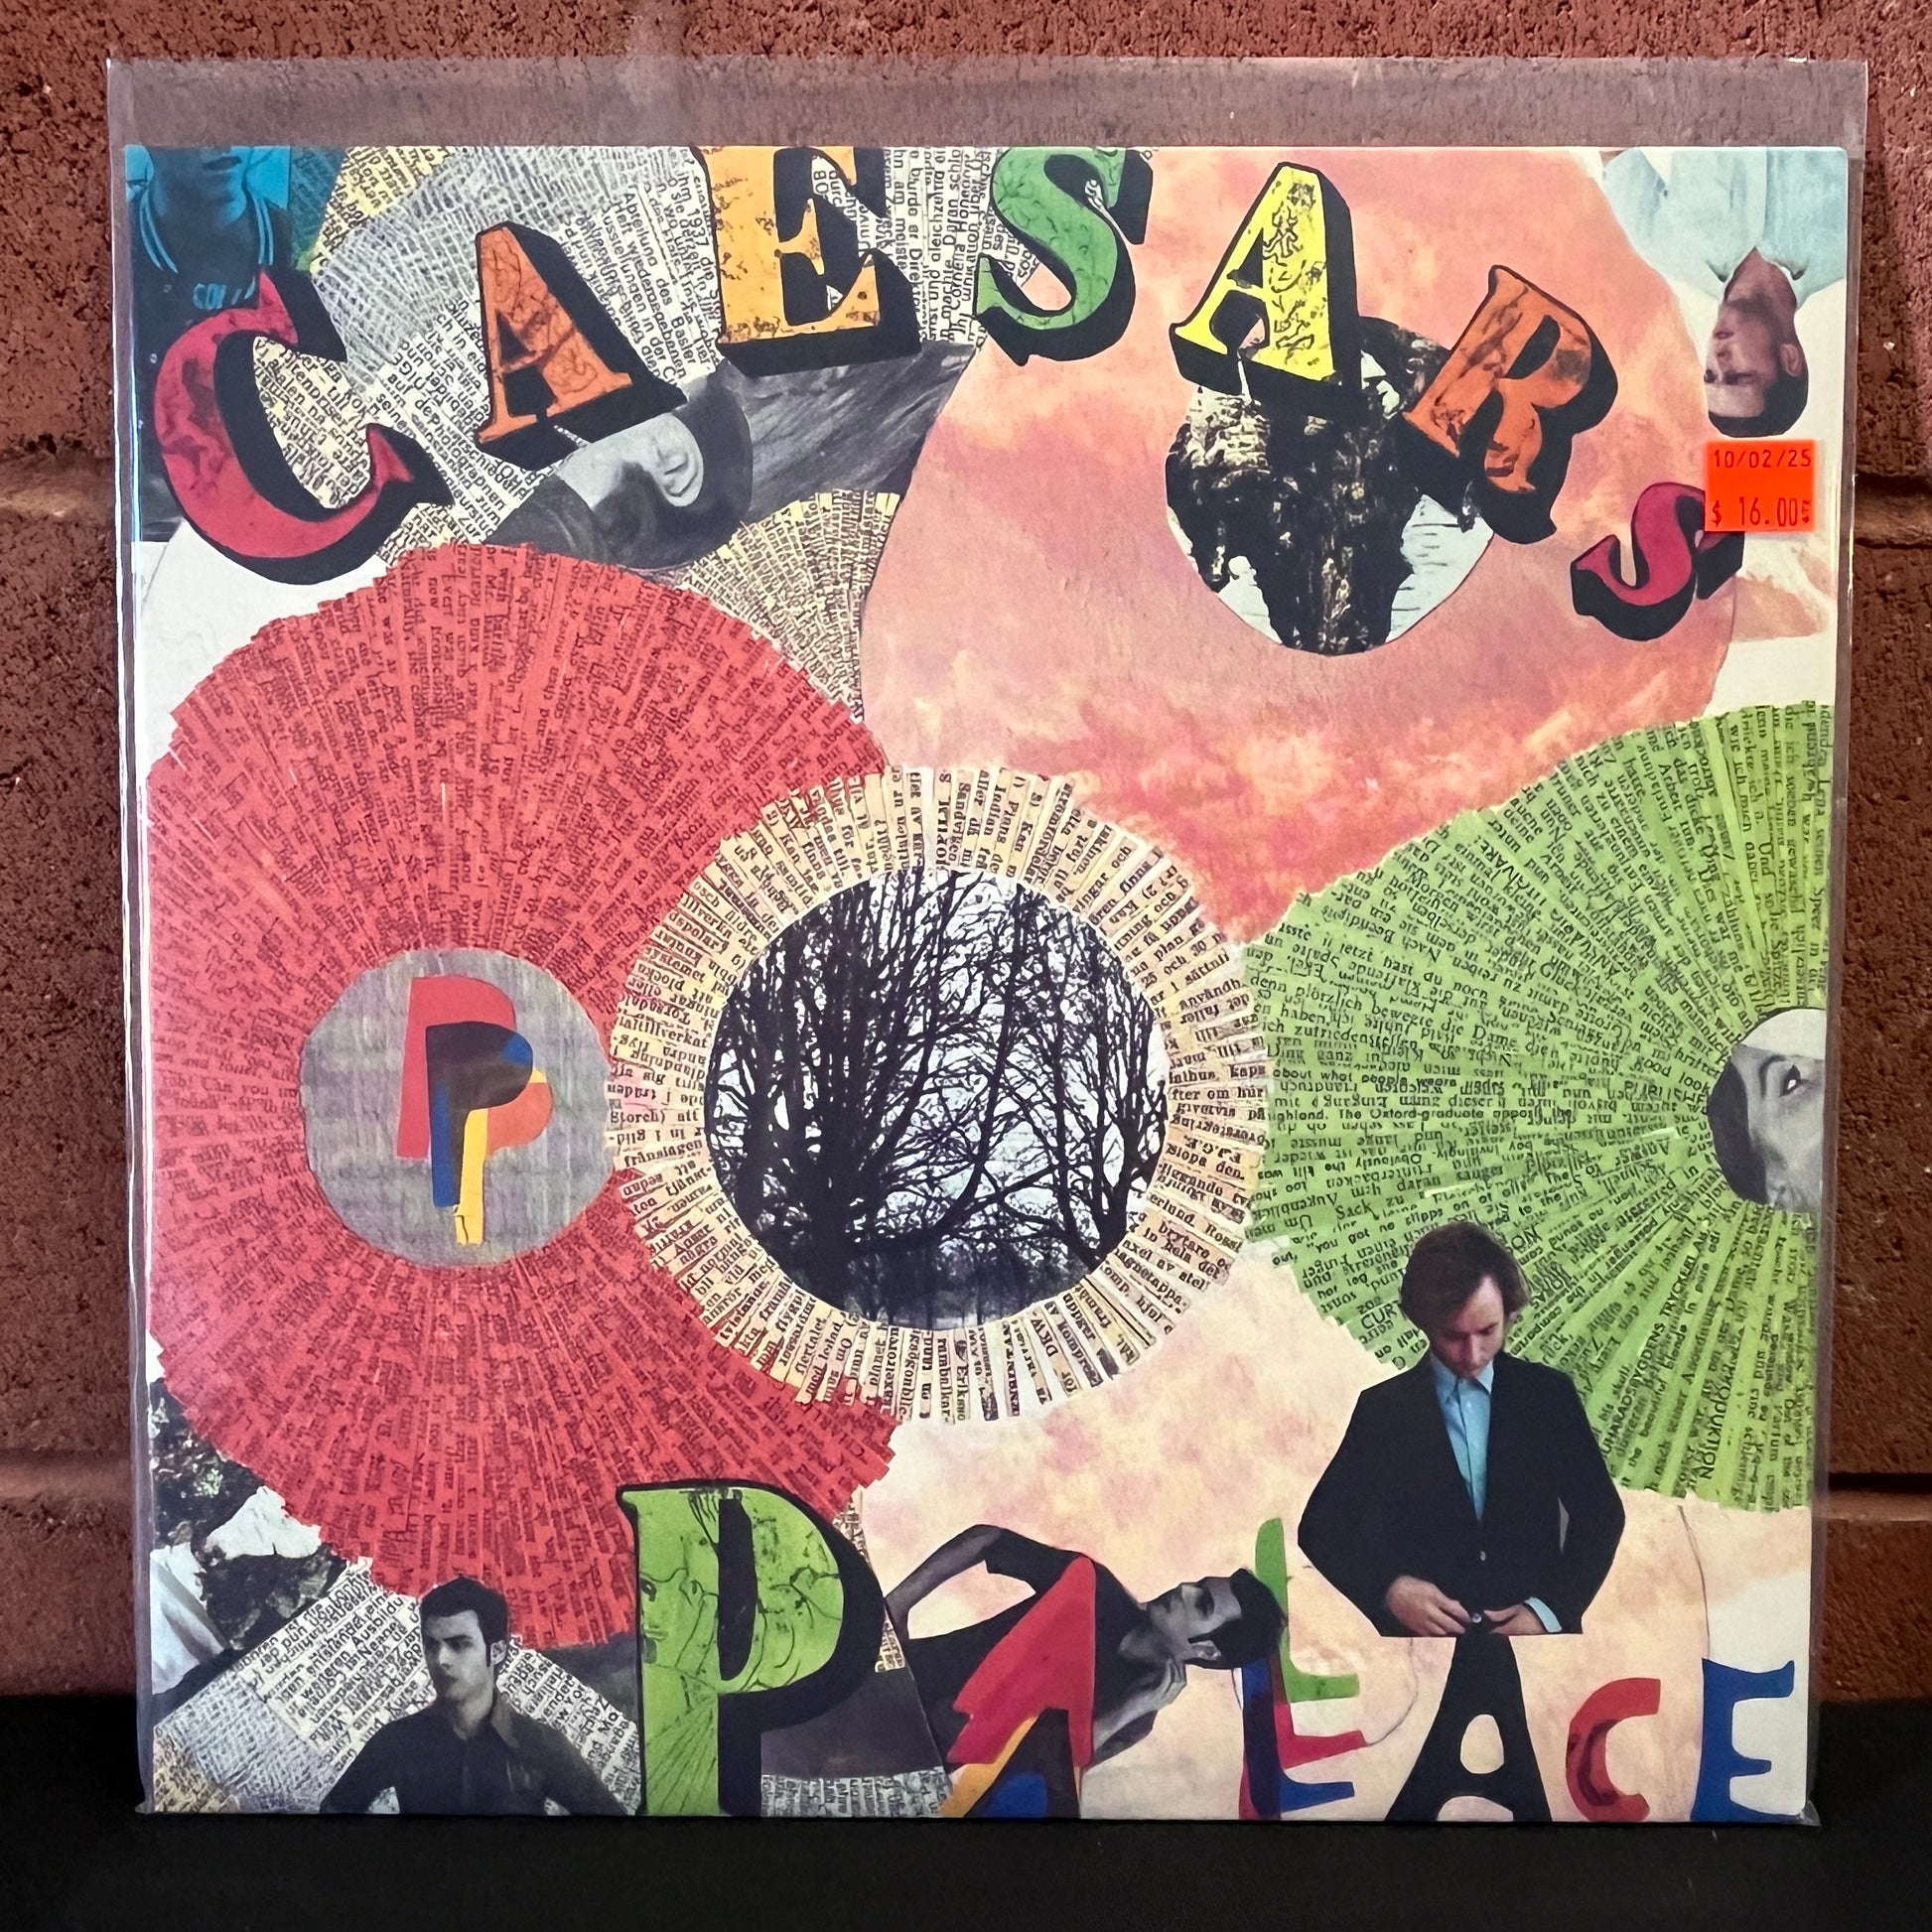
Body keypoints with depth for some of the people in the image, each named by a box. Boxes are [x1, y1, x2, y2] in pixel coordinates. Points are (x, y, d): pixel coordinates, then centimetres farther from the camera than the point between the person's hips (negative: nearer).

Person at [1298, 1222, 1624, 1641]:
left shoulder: (1550, 1393, 3)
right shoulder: (1382, 1408, -1)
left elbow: (1600, 1515, 7)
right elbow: (1323, 1528, 2)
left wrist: (1551, 1609, -5)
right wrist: (1388, 1589, -14)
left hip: (1538, 1633, 1)